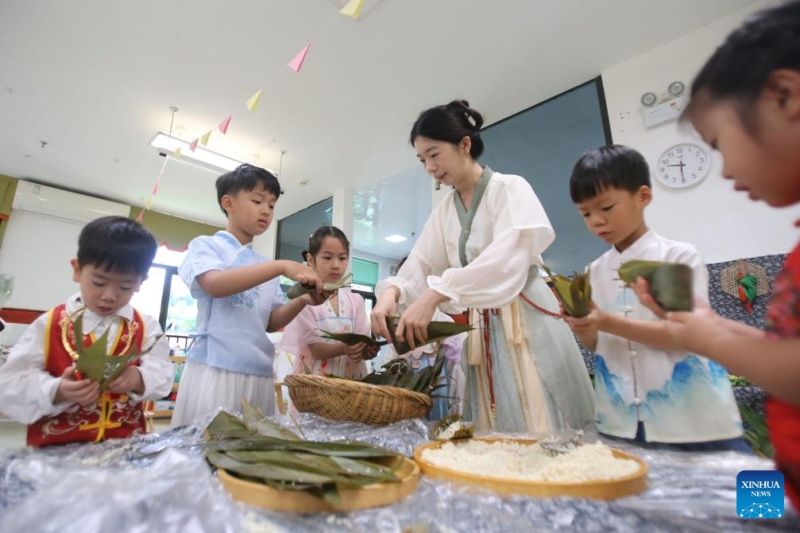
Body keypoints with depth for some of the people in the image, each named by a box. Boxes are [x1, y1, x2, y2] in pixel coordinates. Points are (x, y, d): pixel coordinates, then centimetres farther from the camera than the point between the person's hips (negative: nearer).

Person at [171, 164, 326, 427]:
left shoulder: (266, 265, 16)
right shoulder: (206, 245, 2)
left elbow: (271, 322, 13)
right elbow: (214, 284, -20)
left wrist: (302, 301, -6)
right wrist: (282, 266, -25)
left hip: (259, 374, 5)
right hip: (215, 370, -5)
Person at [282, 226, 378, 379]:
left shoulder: (356, 300, 5)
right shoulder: (305, 300, -5)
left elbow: (362, 343, 0)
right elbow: (315, 348, -11)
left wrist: (367, 350, -21)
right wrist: (343, 348, -27)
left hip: (351, 377, 5)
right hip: (314, 378, -5)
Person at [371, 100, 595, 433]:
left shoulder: (510, 188, -6)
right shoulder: (444, 211, 13)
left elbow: (508, 257, -22)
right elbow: (420, 264, 6)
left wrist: (433, 294, -32)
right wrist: (391, 293, -17)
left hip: (526, 322, -5)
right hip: (482, 332, 6)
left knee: (540, 430, 0)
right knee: (496, 438, 10)